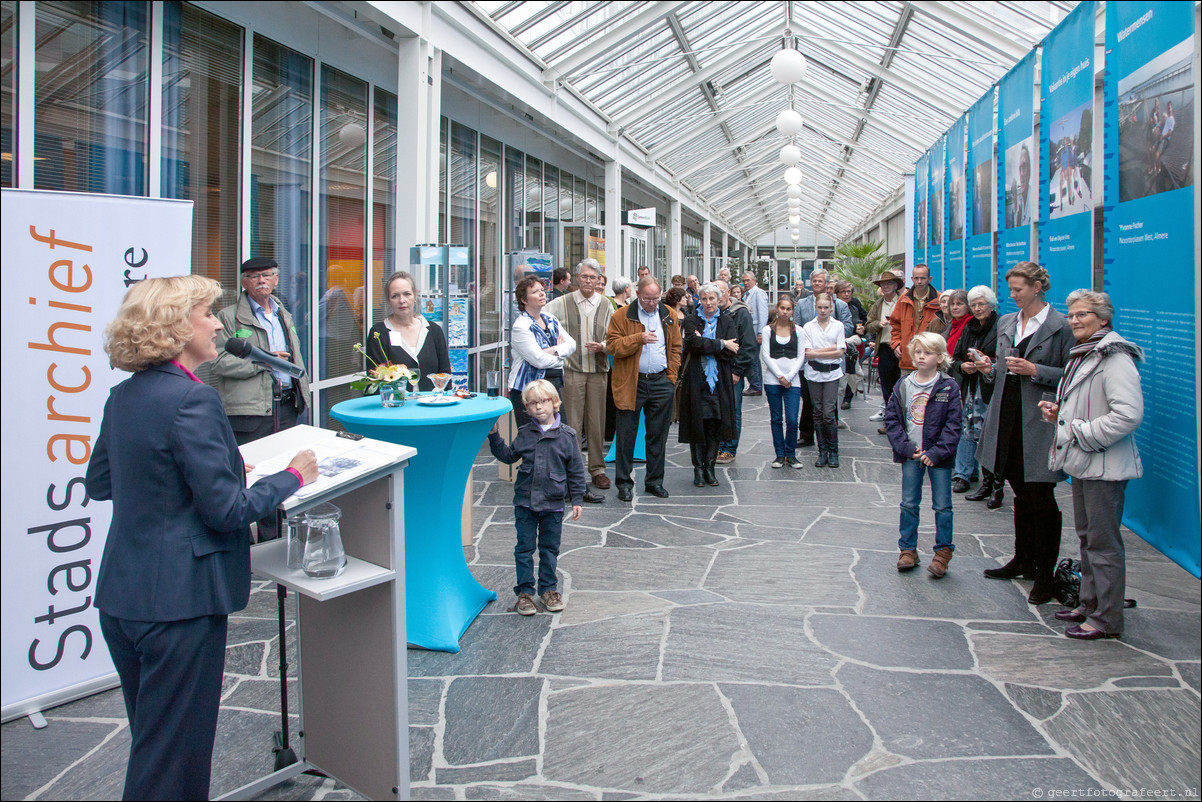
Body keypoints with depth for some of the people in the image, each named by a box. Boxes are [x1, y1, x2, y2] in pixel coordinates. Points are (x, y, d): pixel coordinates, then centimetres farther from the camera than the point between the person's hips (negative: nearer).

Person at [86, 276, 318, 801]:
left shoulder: (124, 395, 7)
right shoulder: (193, 400, -19)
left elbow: (98, 484, 19)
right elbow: (228, 510, -20)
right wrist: (293, 476, -6)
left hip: (121, 596, 9)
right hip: (178, 602, -9)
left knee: (151, 741, 23)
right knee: (173, 756, 4)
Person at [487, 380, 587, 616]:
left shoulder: (566, 435, -4)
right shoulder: (524, 434, 1)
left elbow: (575, 470, 1)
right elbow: (508, 456, 13)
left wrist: (576, 499, 0)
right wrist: (494, 436, 2)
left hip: (553, 502, -1)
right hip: (525, 501, 1)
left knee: (549, 549, 11)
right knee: (524, 548, 6)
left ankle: (548, 589, 26)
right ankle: (524, 592, 16)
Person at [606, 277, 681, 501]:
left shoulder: (668, 316, 10)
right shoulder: (622, 316, -2)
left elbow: (676, 347, 14)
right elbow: (612, 345, -10)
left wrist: (671, 376, 6)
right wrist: (639, 338, -21)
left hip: (661, 382, 3)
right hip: (631, 383, -3)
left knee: (658, 434, 9)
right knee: (626, 434, 1)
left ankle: (655, 480, 20)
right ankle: (624, 483, 10)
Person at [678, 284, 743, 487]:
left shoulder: (728, 321, 8)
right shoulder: (691, 321, 5)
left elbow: (732, 352, -5)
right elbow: (694, 343, -14)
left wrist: (705, 344, -10)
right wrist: (721, 344, -11)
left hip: (719, 381, 1)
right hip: (696, 380, -1)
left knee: (716, 424, 1)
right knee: (697, 424, 0)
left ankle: (709, 467, 12)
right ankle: (698, 468, 9)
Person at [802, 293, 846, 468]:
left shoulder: (838, 326, 4)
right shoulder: (808, 327, 5)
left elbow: (840, 352, -3)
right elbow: (808, 353, -4)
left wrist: (818, 352, -7)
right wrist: (830, 349, -9)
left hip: (832, 374, -1)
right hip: (814, 373, 1)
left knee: (828, 414, -9)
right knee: (818, 413, 4)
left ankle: (833, 451, 5)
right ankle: (822, 451, 12)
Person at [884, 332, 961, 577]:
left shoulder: (949, 388, -7)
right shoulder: (903, 386, 1)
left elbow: (953, 425, -8)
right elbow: (891, 419, 0)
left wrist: (936, 453, -16)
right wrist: (907, 447, -10)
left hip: (938, 455, -2)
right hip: (911, 454, 3)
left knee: (942, 505, 4)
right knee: (909, 504, 9)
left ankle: (943, 551, 17)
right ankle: (908, 549, 20)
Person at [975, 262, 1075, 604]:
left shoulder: (1060, 325, -7)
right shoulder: (1006, 322, 13)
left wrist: (1034, 370, -18)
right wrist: (989, 369, -1)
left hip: (1039, 419, -6)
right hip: (1008, 415, 6)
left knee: (1041, 497, -2)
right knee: (1021, 493, 17)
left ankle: (1045, 574, 8)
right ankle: (1023, 560, 30)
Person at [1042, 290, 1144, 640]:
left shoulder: (1114, 358, -16)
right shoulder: (1081, 355, 15)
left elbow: (1129, 414, -25)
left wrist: (1083, 433, -20)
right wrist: (1059, 412, 10)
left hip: (1106, 466, -10)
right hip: (1083, 463, 10)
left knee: (1103, 542, -4)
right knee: (1086, 536, 18)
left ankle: (1107, 619, 4)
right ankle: (1090, 604, 30)